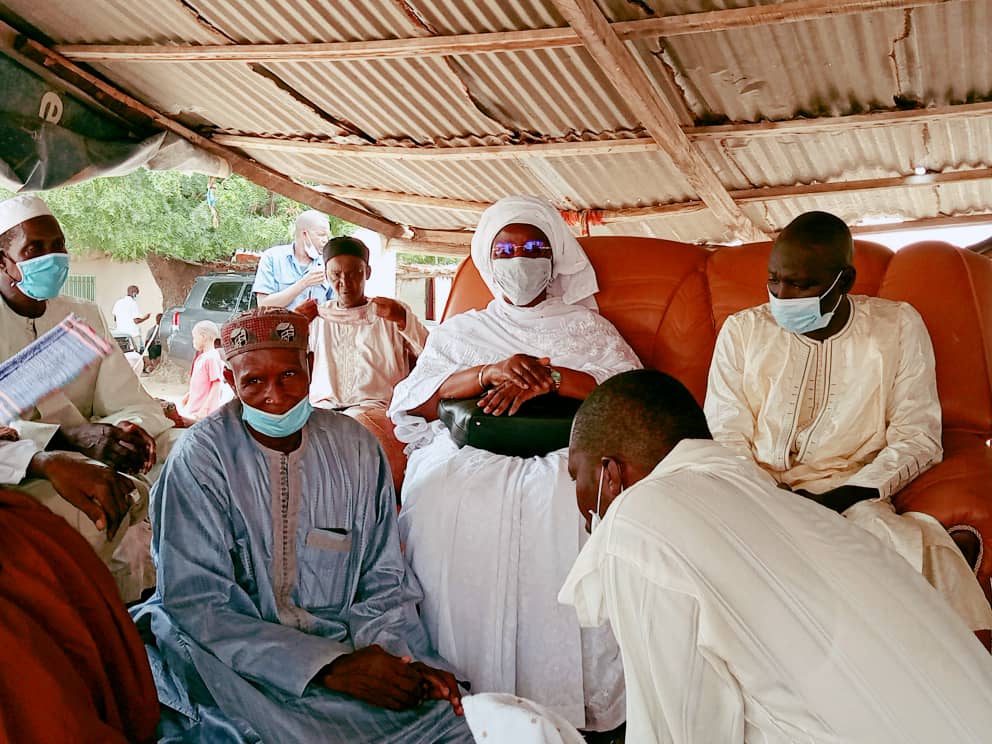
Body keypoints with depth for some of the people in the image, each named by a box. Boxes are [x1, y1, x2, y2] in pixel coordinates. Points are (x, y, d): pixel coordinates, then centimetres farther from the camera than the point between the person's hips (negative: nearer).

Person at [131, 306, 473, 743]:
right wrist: (327, 666, -22)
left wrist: (392, 653, -14)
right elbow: (196, 604, -13)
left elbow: (383, 582, 8)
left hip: (346, 644, 4)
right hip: (239, 659, -3)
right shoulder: (200, 458, -8)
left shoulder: (356, 448, 4)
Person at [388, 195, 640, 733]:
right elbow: (410, 404, 10)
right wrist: (490, 373, -6)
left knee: (575, 507, -34)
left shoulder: (588, 327, 23)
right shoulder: (460, 331, 26)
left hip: (564, 456, -1)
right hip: (470, 459, 1)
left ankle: (570, 705, -25)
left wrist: (548, 378, -9)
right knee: (441, 506, -32)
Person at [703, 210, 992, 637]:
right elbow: (725, 436, 5)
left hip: (852, 499, 0)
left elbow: (917, 438, 3)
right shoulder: (742, 330, 9)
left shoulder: (897, 327, 7)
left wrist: (841, 498, -13)